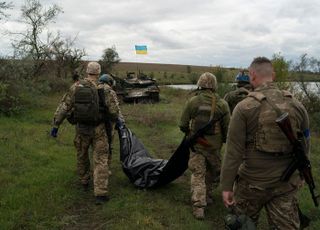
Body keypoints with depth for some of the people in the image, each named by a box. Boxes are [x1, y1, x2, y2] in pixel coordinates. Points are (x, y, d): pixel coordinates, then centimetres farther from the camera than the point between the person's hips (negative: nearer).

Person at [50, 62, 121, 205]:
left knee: (82, 156, 24)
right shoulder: (104, 89, -11)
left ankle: (84, 182, 43)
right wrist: (116, 119, 17)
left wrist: (56, 125, -1)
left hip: (81, 128, 3)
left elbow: (65, 107, -6)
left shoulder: (75, 87, -5)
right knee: (101, 160, 4)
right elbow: (113, 112, -5)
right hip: (98, 129, -3)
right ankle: (100, 194, -2)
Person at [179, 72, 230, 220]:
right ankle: (208, 196, 36)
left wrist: (189, 133, 19)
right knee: (212, 171, 22)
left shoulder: (192, 101, -8)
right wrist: (225, 140, 17)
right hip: (214, 145, 1)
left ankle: (198, 206, -2)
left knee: (198, 174, 5)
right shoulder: (222, 104, -7)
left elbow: (182, 125, -3)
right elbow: (227, 127, -3)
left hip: (196, 143, -1)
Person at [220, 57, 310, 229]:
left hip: (253, 181, -3)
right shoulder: (297, 105, 0)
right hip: (287, 183, 4)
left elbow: (233, 152, -14)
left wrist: (226, 186, -8)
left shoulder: (244, 107, -13)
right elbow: (305, 146, 9)